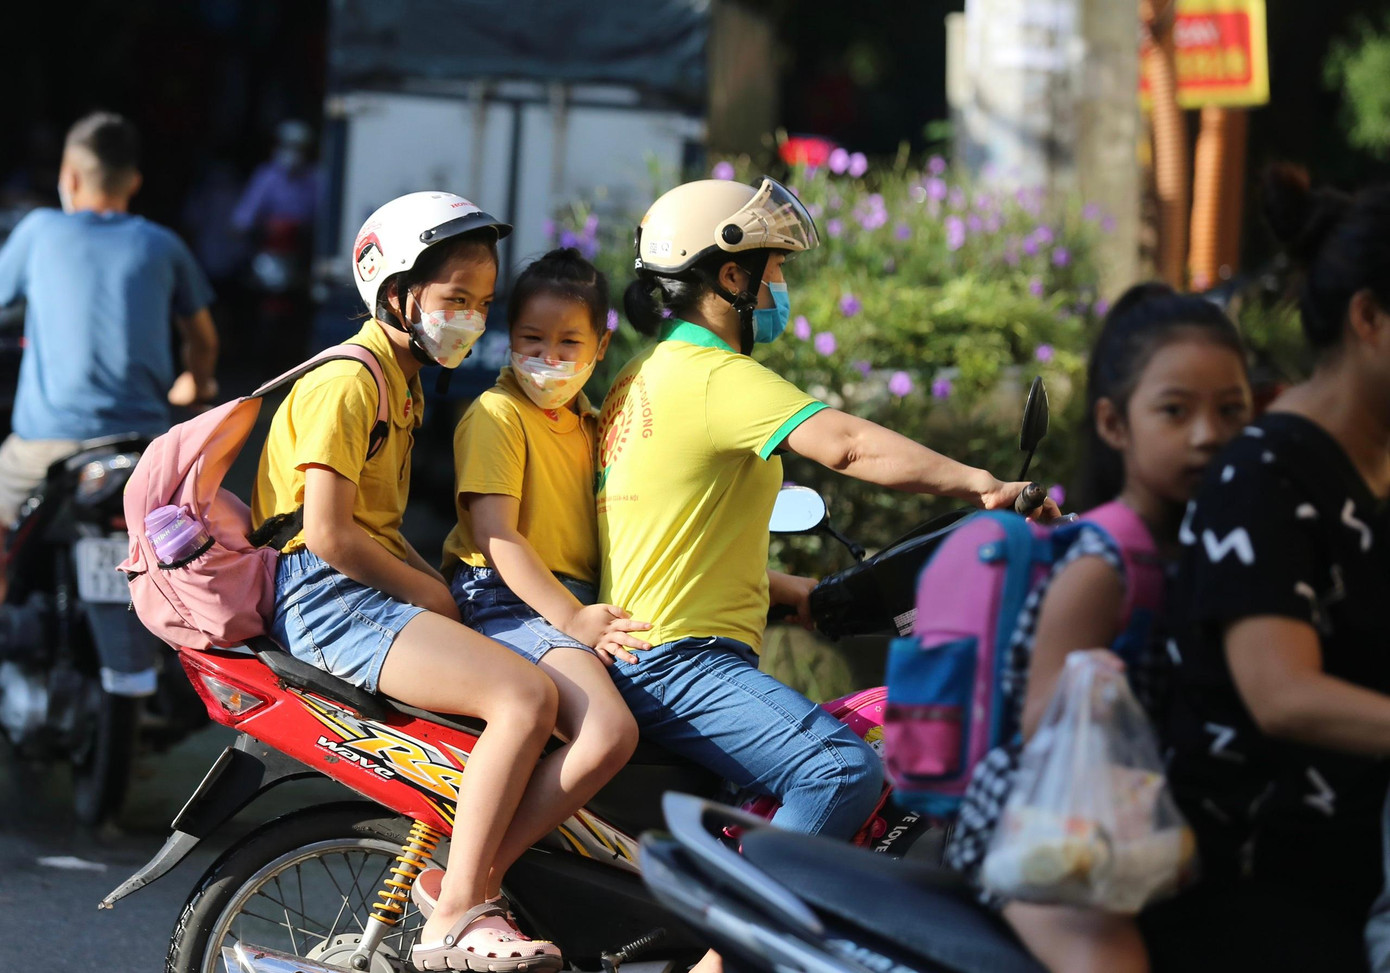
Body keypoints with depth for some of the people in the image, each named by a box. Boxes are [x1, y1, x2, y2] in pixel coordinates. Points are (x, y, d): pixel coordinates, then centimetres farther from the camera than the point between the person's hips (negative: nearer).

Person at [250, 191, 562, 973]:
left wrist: (435, 584, 6)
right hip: (327, 595, -10)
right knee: (527, 696, -25)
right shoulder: (346, 381, -12)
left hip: (379, 591, 10)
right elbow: (328, 533, -18)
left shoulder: (407, 383, 20)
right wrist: (424, 592, -8)